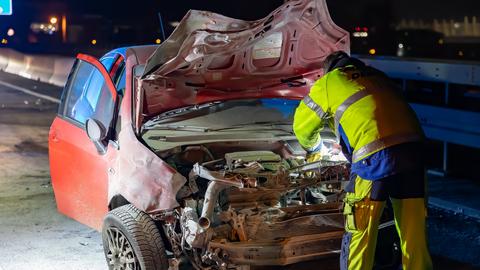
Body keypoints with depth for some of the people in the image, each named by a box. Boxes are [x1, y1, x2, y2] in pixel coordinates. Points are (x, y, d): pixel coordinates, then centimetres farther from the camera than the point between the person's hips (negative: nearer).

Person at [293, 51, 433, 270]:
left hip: (375, 156, -5)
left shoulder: (328, 82, 19)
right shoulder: (377, 76, 32)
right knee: (414, 233, 10)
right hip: (412, 150, 5)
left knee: (360, 232, 5)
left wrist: (313, 146, 50)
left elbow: (302, 125, 28)